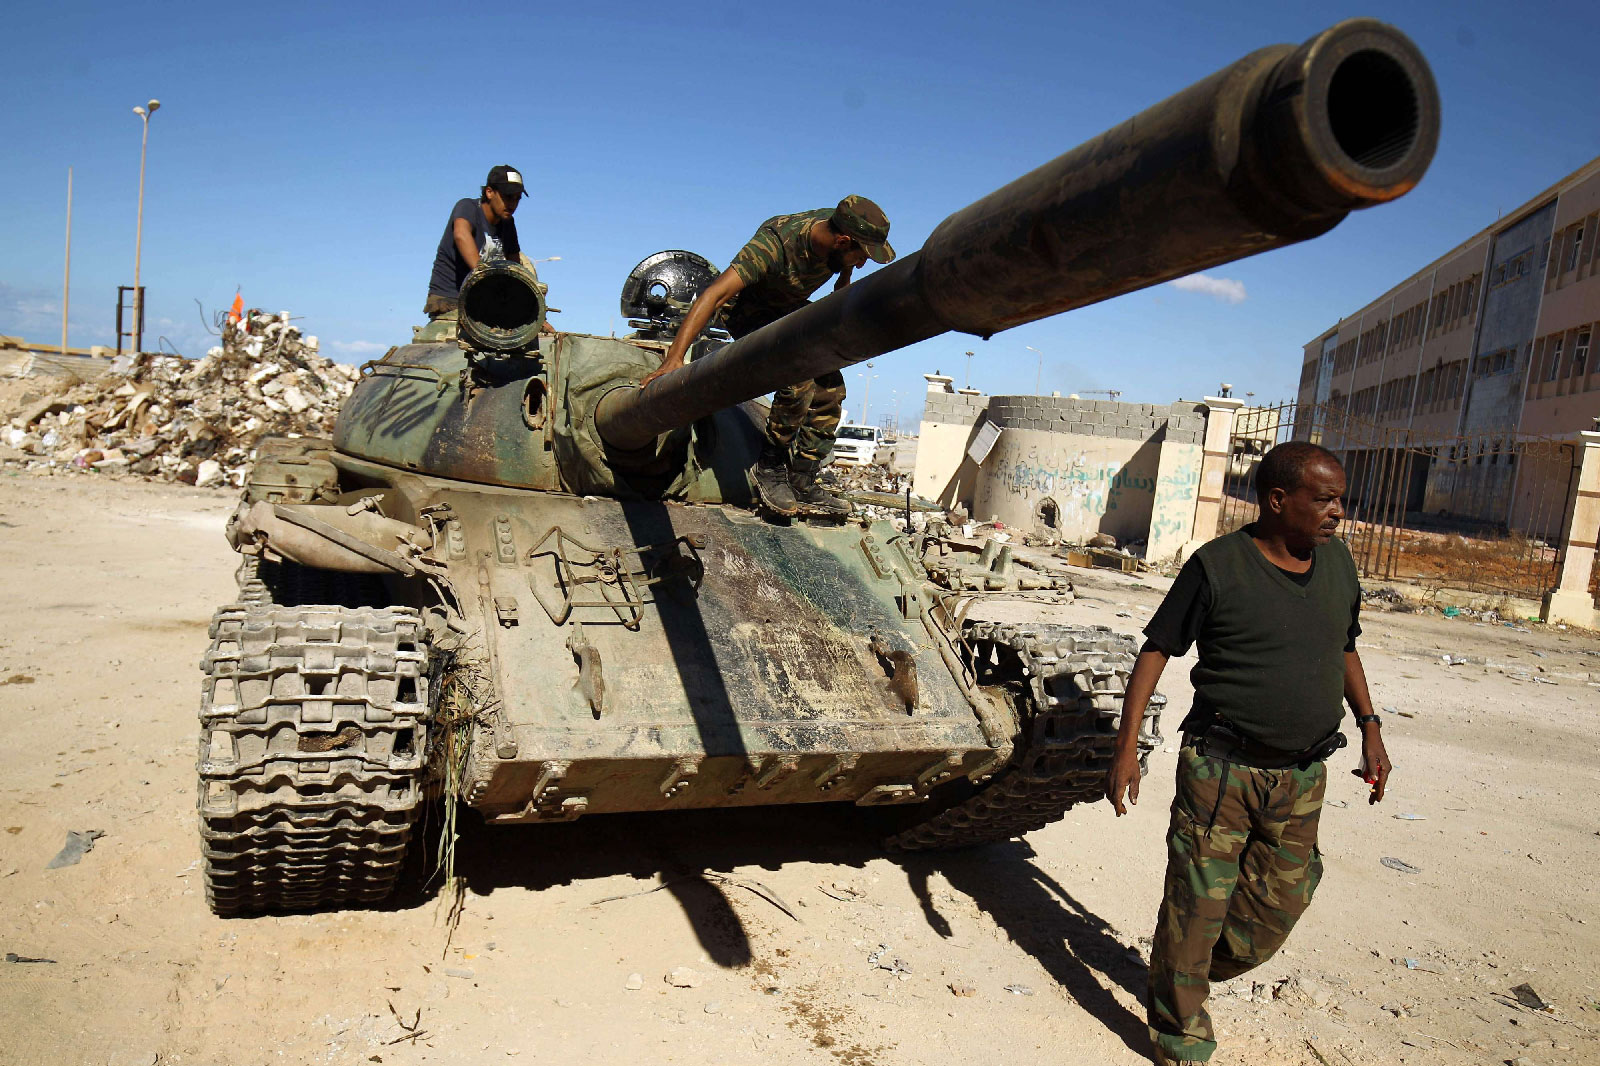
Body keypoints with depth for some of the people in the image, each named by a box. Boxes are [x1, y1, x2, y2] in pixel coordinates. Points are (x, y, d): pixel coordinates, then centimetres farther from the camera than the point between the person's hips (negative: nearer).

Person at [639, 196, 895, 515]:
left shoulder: (839, 229, -18)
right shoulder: (774, 243, -37)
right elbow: (715, 294, -45)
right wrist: (673, 359, -54)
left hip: (793, 311, 7)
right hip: (751, 314, -7)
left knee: (831, 390, -4)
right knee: (799, 380, -29)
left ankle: (802, 484, 7)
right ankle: (770, 465, -10)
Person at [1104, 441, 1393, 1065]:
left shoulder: (1338, 561, 5)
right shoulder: (1217, 566, -12)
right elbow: (1156, 649, -9)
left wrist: (1368, 726, 15)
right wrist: (1127, 747, -14)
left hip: (1301, 778, 6)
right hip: (1221, 768, -5)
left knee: (1278, 904, 13)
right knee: (1197, 902, 3)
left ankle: (1199, 973, 40)